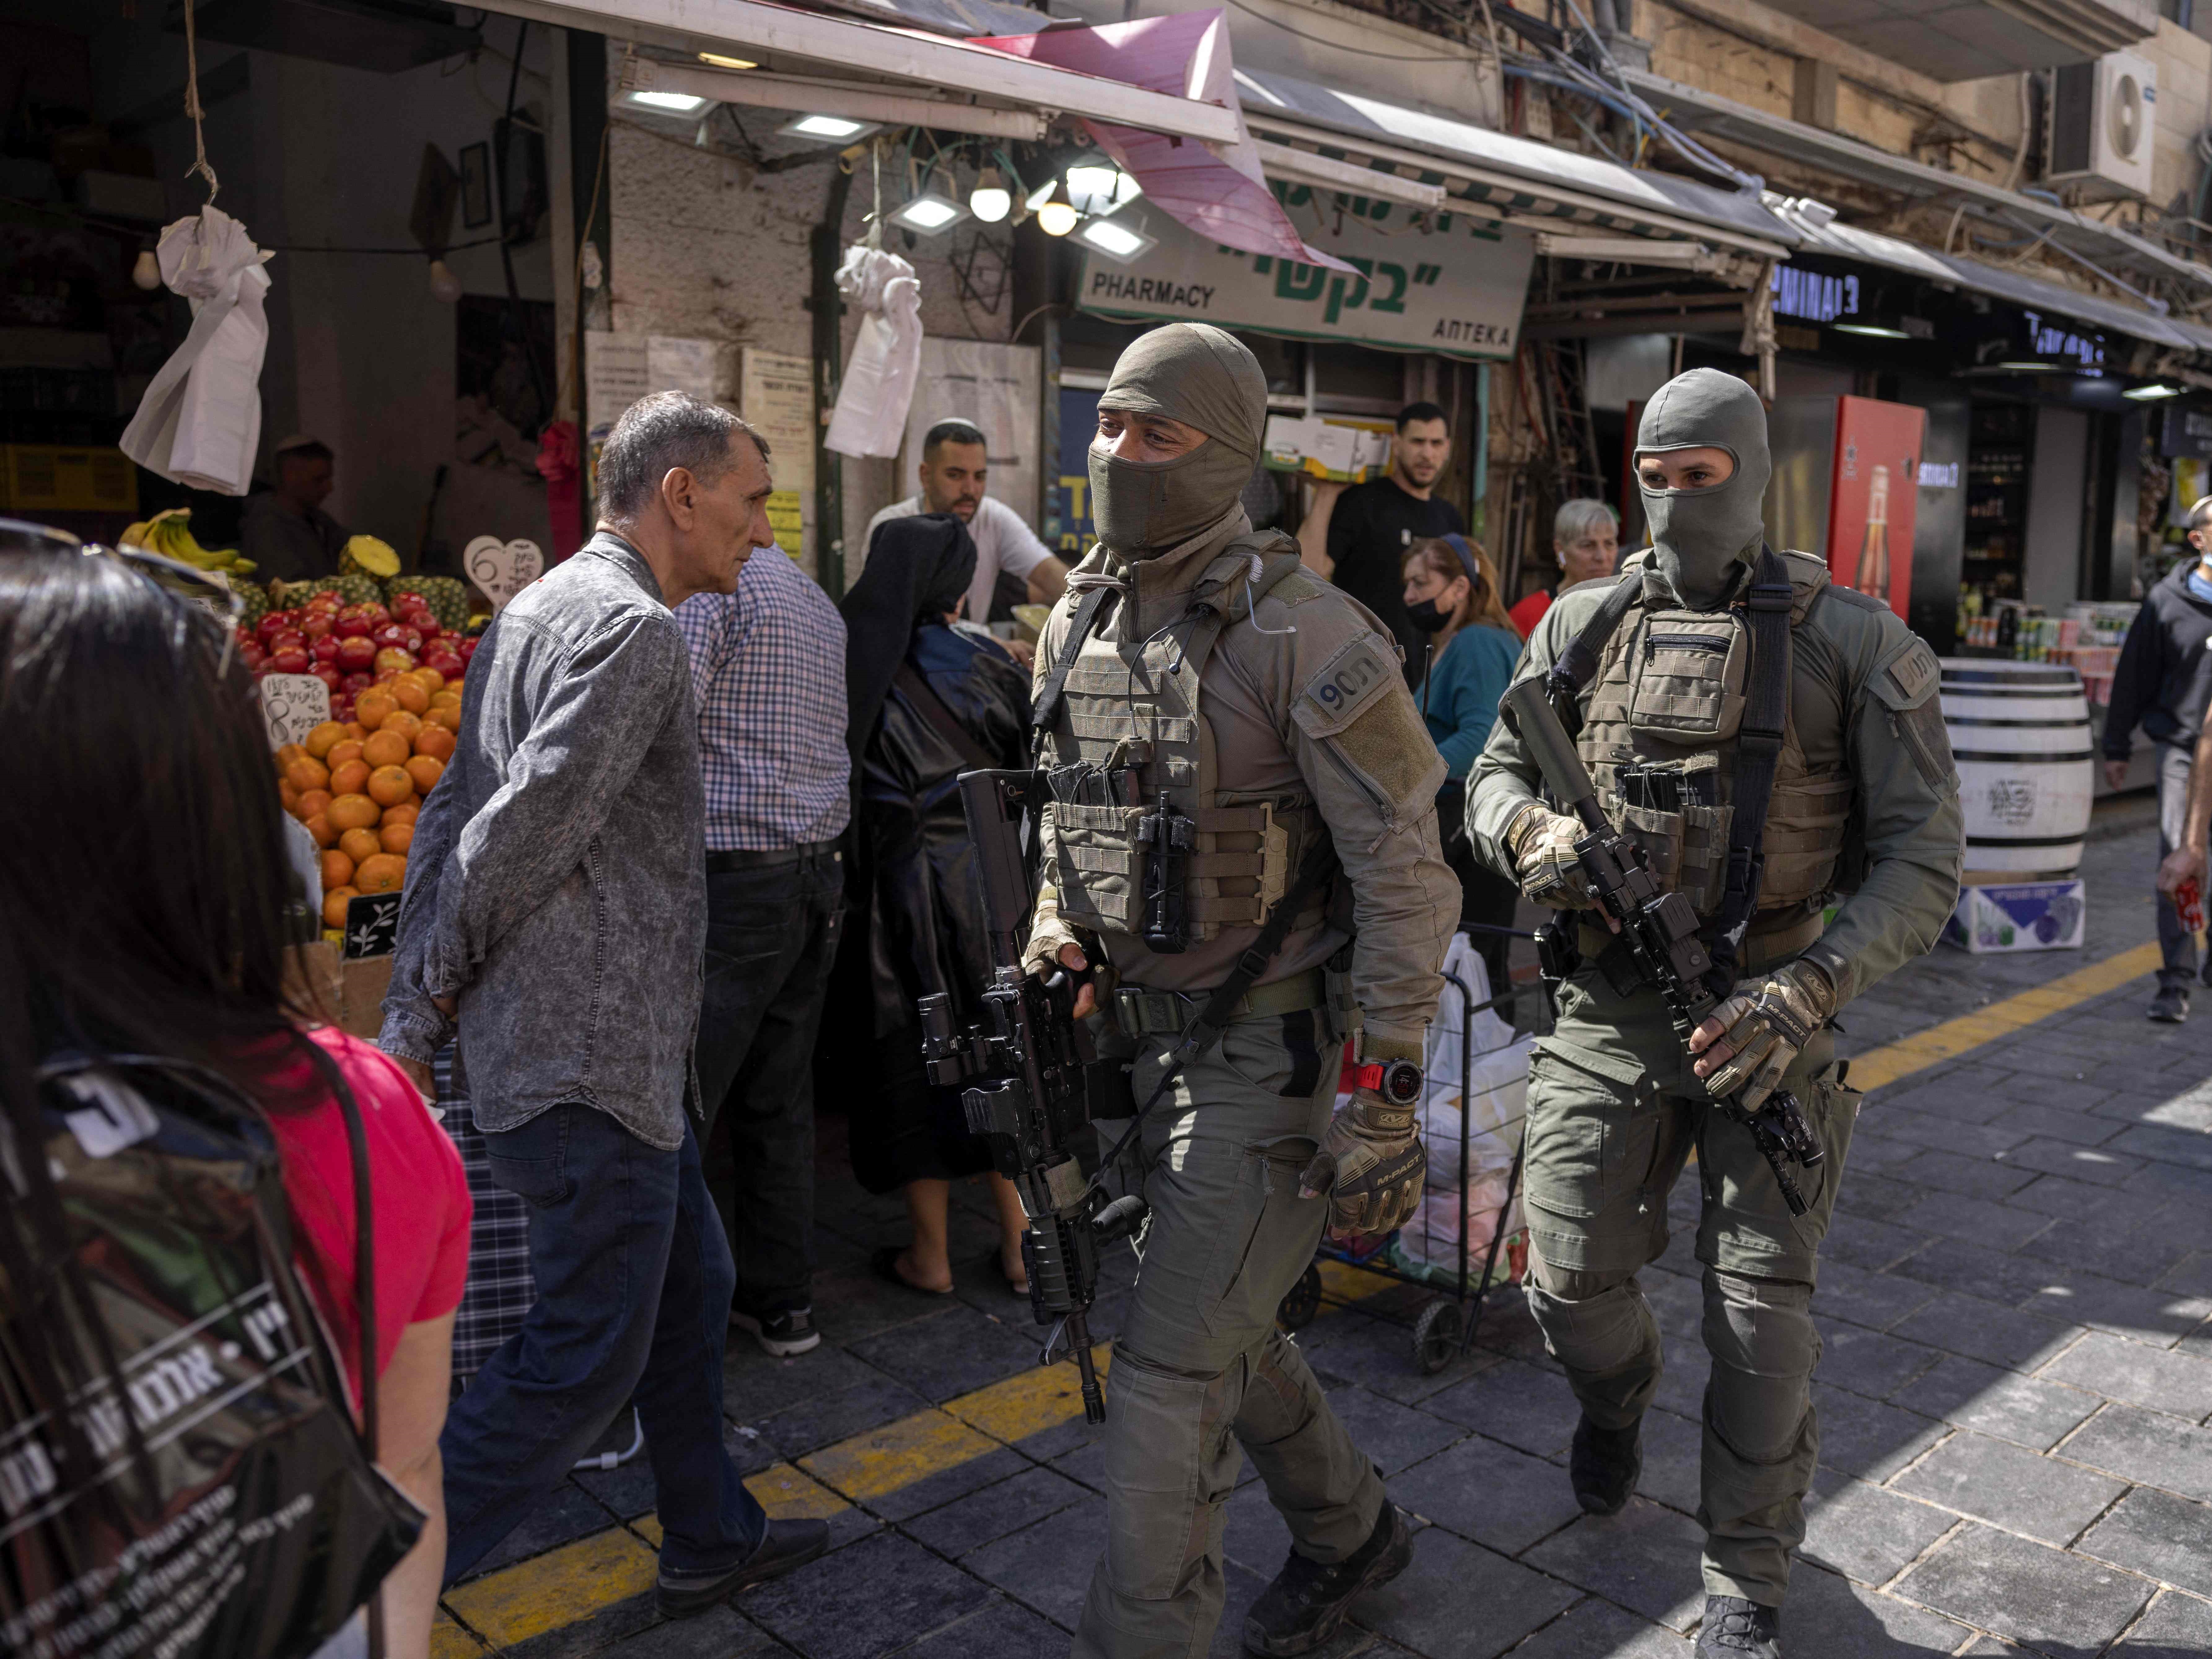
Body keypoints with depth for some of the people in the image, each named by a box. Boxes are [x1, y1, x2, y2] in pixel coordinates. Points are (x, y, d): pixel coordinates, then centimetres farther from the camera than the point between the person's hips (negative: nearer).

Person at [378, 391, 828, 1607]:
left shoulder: (539, 609, 15)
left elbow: (451, 816, 14)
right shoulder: (635, 629, -17)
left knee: (689, 1284, 20)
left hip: (607, 1052, 10)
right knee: (585, 1356, 1)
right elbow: (524, 829, -22)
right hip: (591, 1063, -10)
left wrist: (417, 1012, 13)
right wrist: (440, 993, -7)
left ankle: (710, 1541, 35)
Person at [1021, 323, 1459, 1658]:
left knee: (1172, 1371, -4)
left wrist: (1387, 1097, -19)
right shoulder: (1079, 622, 6)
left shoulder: (1300, 632, -18)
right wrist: (1055, 931, 3)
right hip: (1147, 1037, 8)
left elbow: (1407, 873, -18)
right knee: (1225, 1330, 22)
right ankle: (1352, 1532, 46)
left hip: (1273, 1051, -8)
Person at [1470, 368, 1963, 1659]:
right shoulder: (1587, 627, 5)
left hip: (1766, 1017, -2)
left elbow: (1923, 861, -7)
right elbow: (1495, 772, 13)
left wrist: (1809, 991, -21)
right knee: (1572, 1275, 2)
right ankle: (1619, 1400, 40)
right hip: (1611, 1008, 3)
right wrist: (1531, 834, -12)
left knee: (1764, 1311, 0)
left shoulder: (1854, 645, -4)